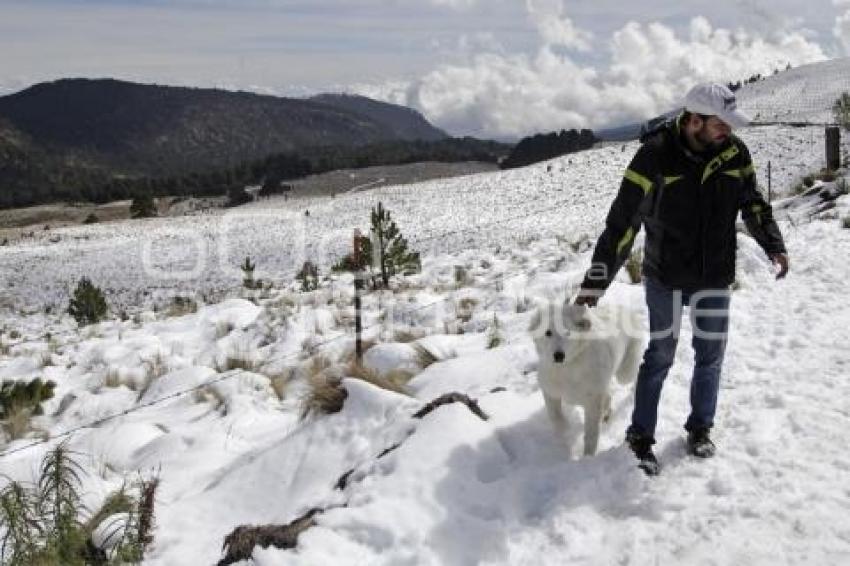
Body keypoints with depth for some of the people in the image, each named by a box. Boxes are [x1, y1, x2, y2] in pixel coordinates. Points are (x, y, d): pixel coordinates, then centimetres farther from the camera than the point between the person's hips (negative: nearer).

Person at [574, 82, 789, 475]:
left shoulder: (734, 152, -4)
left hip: (716, 277, 4)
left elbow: (753, 204, 10)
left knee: (710, 355, 13)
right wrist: (595, 282, -20)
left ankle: (700, 428, 33)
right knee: (660, 356, 5)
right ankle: (640, 436, 20)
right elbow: (622, 221, -19)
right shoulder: (656, 155, -18)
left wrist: (774, 246, -7)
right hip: (666, 276, -4)